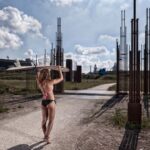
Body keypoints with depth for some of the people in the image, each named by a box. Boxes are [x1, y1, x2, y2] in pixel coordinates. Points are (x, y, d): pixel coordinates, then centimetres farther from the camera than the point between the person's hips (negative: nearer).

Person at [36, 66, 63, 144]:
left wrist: (38, 71, 37)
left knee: (44, 120, 15)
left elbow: (37, 76, 23)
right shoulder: (51, 82, -14)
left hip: (43, 102, 6)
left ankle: (45, 135, 27)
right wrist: (60, 70, 12)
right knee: (51, 120, 1)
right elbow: (61, 78, -1)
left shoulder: (39, 82, 0)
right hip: (50, 102, -6)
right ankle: (47, 137, -5)